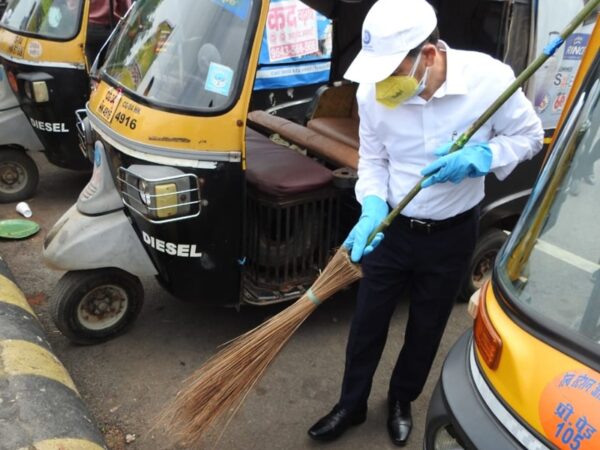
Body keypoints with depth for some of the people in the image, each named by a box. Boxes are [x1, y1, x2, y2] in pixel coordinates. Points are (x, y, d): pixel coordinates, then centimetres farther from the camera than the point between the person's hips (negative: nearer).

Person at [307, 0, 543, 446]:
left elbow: (529, 136, -7)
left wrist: (478, 158, -26)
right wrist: (372, 212, -22)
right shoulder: (372, 91, -18)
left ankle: (402, 401, 44)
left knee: (426, 328, 17)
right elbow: (372, 160, -4)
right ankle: (352, 405, 37)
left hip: (451, 235, -1)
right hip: (391, 229, 1)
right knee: (367, 323, 13)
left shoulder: (488, 78, -23)